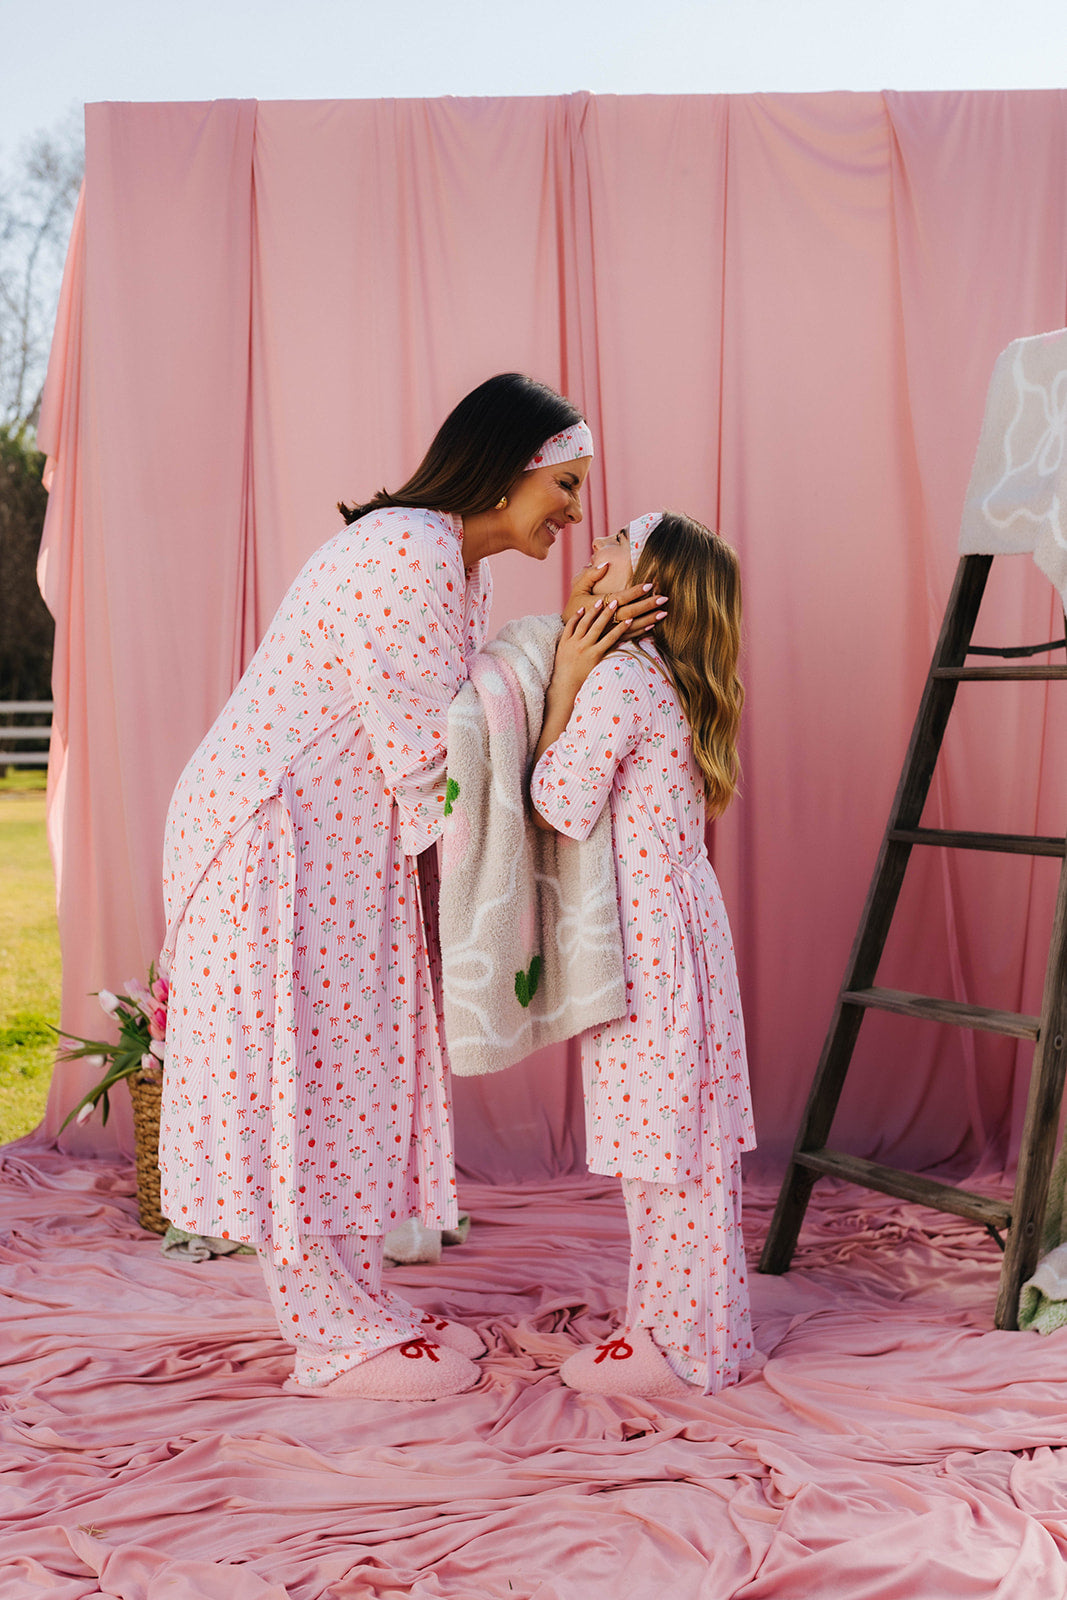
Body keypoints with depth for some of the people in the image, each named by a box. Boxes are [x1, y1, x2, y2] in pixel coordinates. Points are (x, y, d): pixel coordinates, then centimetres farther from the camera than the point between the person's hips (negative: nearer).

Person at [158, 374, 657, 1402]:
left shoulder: (464, 571, 11)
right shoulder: (404, 552, -21)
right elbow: (425, 758, -21)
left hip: (350, 847, 10)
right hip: (271, 839, -10)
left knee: (351, 1066, 14)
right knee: (296, 1074, -1)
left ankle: (360, 1308, 26)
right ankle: (334, 1342, 12)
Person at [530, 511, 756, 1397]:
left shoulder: (615, 676, -15)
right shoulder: (672, 683, 13)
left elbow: (562, 806, -17)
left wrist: (563, 684, -11)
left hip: (642, 938, -10)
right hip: (679, 924, 10)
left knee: (660, 1133, -1)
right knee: (684, 1137, 15)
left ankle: (680, 1344, 11)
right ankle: (696, 1327, 27)